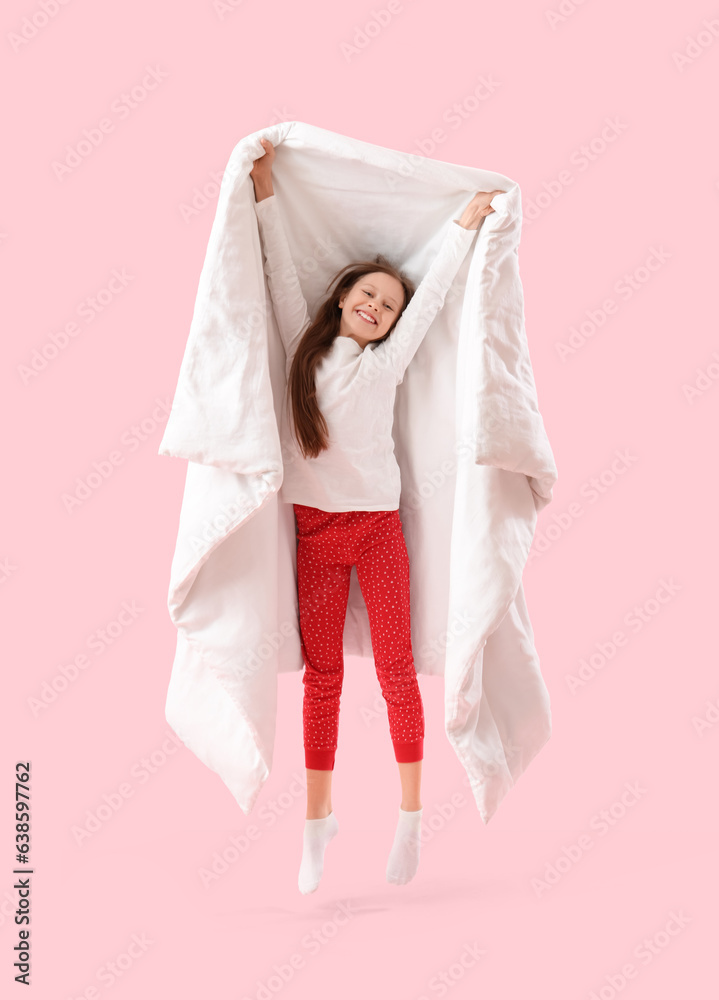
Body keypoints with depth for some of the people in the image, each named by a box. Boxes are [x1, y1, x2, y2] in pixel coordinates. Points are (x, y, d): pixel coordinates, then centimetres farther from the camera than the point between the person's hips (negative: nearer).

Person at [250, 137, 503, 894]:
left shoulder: (387, 362, 4)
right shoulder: (304, 347, 7)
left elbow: (433, 291, 9)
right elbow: (281, 271, 7)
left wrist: (468, 222, 14)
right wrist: (265, 190, 6)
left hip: (378, 527, -1)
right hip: (315, 529, 1)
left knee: (396, 670, 2)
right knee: (321, 675, 6)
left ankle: (410, 817, 13)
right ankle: (317, 821, 14)